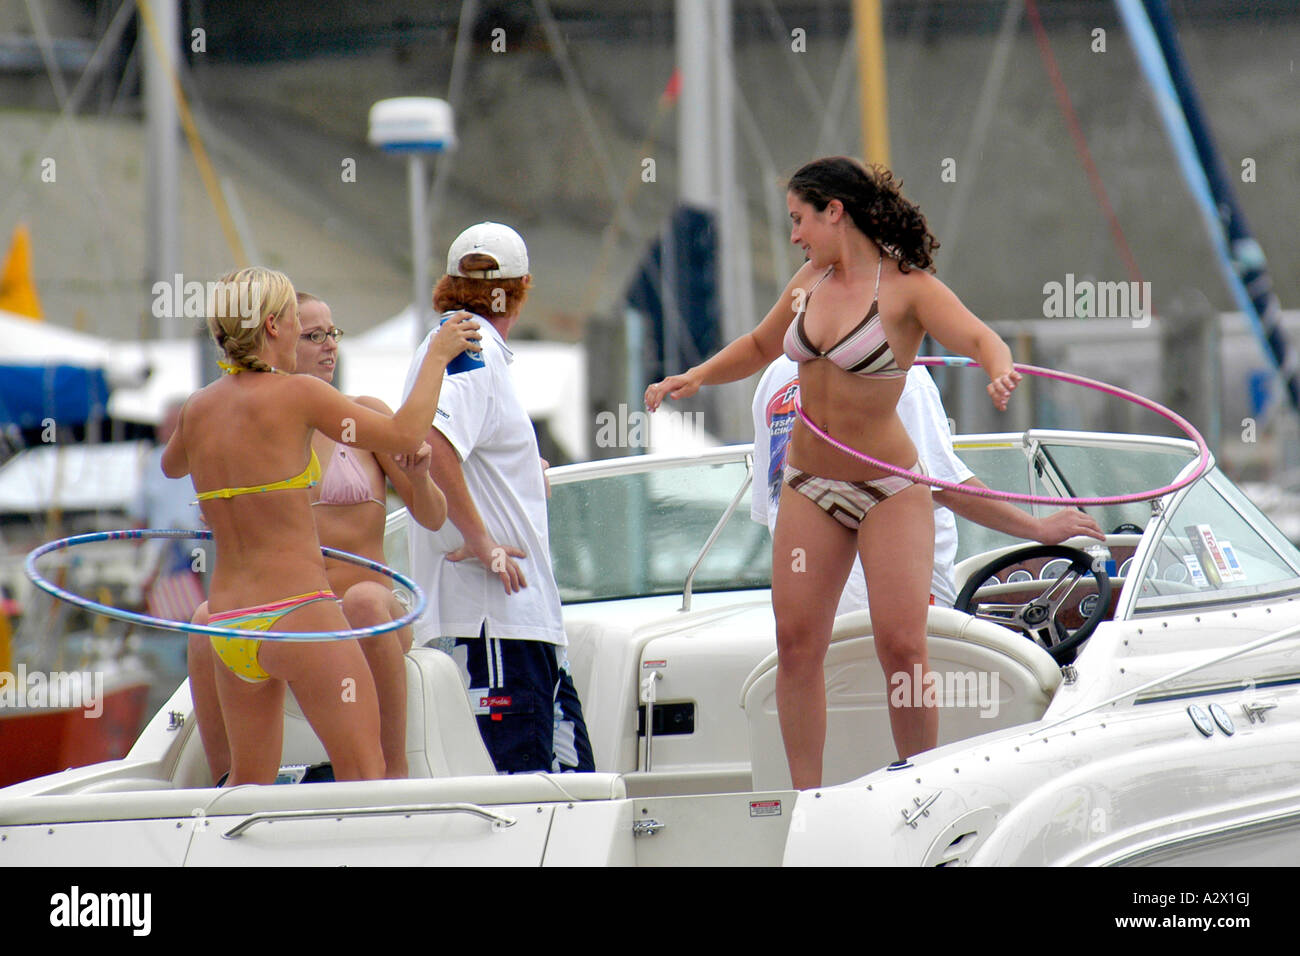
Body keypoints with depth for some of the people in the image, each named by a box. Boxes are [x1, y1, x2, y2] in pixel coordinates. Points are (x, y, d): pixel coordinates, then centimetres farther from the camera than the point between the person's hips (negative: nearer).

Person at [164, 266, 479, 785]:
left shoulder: (198, 407, 8)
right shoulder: (296, 394, -9)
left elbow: (171, 465, 31)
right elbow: (404, 435, -8)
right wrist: (437, 355, 6)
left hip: (229, 623, 6)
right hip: (296, 608, -6)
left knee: (249, 780, 17)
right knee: (363, 771, -5)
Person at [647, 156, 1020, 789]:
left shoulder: (908, 287, -11)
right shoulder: (810, 282, 8)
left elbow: (981, 339, -26)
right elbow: (759, 347, 25)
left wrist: (1000, 373, -48)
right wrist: (697, 377, 11)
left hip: (889, 488, -6)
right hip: (809, 484, 6)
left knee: (902, 647, -10)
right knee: (796, 642, 0)